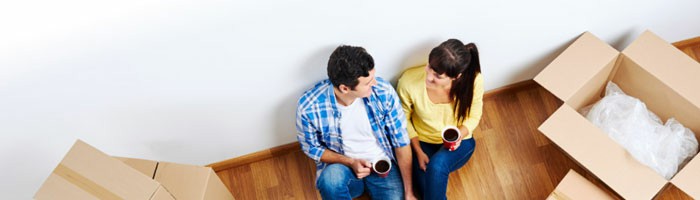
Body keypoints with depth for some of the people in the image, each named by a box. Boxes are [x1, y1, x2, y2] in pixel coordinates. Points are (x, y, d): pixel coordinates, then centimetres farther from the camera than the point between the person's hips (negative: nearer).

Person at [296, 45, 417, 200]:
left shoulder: (383, 91, -19)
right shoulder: (309, 107, -22)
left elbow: (401, 141, -9)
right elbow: (311, 148, -5)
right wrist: (350, 162, -19)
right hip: (341, 165, -1)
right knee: (331, 177, -34)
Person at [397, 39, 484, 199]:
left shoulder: (473, 80, -25)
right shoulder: (409, 81, -26)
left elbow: (473, 116, -5)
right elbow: (404, 119, -7)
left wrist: (460, 135, -24)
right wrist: (418, 152, -10)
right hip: (422, 143, 0)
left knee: (437, 166, -31)